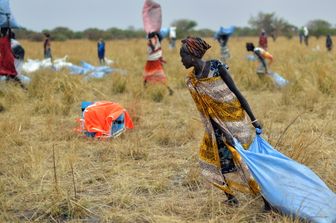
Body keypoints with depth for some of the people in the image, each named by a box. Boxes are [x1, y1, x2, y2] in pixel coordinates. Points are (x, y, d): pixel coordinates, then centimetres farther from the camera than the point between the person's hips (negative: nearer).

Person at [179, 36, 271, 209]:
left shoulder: (217, 67, -16)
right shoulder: (191, 81, -3)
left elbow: (237, 93, -11)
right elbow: (206, 111, -4)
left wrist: (254, 120, -9)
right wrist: (223, 133, -11)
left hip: (236, 120, -5)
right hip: (219, 124, 6)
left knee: (243, 160, -4)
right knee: (212, 158, 8)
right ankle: (230, 196, 26)